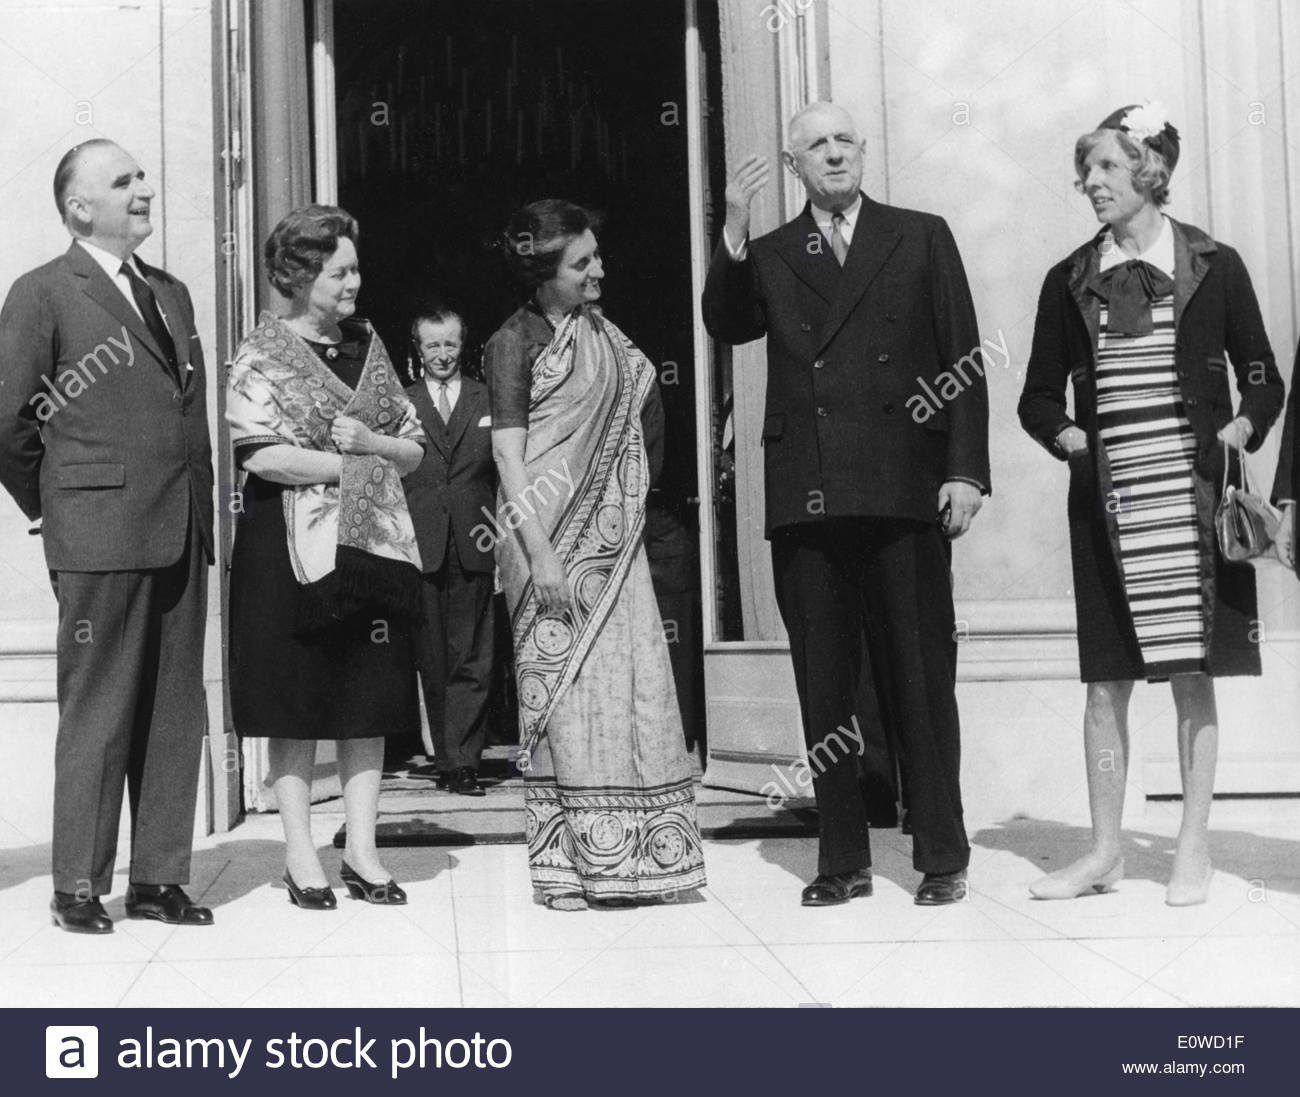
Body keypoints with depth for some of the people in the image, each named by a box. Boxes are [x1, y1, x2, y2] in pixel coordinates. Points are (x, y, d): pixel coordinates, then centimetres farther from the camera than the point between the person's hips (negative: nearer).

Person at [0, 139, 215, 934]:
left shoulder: (172, 294, 18)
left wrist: (201, 508, 13)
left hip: (182, 532, 6)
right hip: (101, 535, -6)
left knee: (177, 712, 8)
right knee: (98, 712, -2)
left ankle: (160, 879, 16)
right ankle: (80, 888, 8)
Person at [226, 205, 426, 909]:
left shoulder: (369, 347, 13)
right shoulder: (262, 356, -3)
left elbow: (414, 447, 14)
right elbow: (261, 455, -14)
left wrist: (369, 442, -7)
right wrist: (350, 466, -10)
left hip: (373, 543, 5)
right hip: (293, 550, -5)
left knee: (371, 703, 4)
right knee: (297, 705, 0)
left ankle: (361, 852, 12)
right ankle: (301, 857, 9)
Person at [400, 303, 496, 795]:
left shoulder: (489, 401, 11)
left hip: (474, 547, 0)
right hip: (420, 547, 0)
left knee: (471, 659, -3)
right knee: (432, 661, 4)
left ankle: (462, 760, 0)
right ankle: (448, 759, 12)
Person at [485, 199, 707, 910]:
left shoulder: (600, 332, 15)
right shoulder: (514, 341, -5)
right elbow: (508, 453, -11)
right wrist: (541, 555, -18)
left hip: (611, 535, 7)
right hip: (550, 534, -6)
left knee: (632, 679, 3)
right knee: (561, 689, -4)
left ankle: (630, 859, 11)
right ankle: (566, 865, 4)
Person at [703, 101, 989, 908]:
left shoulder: (922, 237, 10)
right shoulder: (768, 257, 15)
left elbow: (965, 358, 5)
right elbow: (727, 328, -1)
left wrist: (966, 470, -3)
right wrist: (733, 235, -12)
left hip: (902, 493, -2)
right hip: (806, 500, 2)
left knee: (919, 678, 2)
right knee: (824, 687, 5)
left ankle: (942, 855, 12)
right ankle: (844, 860, 14)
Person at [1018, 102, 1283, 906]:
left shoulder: (1213, 267, 2)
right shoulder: (1070, 281, 8)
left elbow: (1263, 378, 7)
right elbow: (1039, 395, 13)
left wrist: (1240, 431, -11)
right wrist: (1064, 435, -6)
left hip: (1191, 495, -2)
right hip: (1106, 501, 2)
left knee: (1193, 674, 3)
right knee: (1107, 680, 4)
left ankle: (1194, 848, 13)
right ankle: (1106, 850, 13)